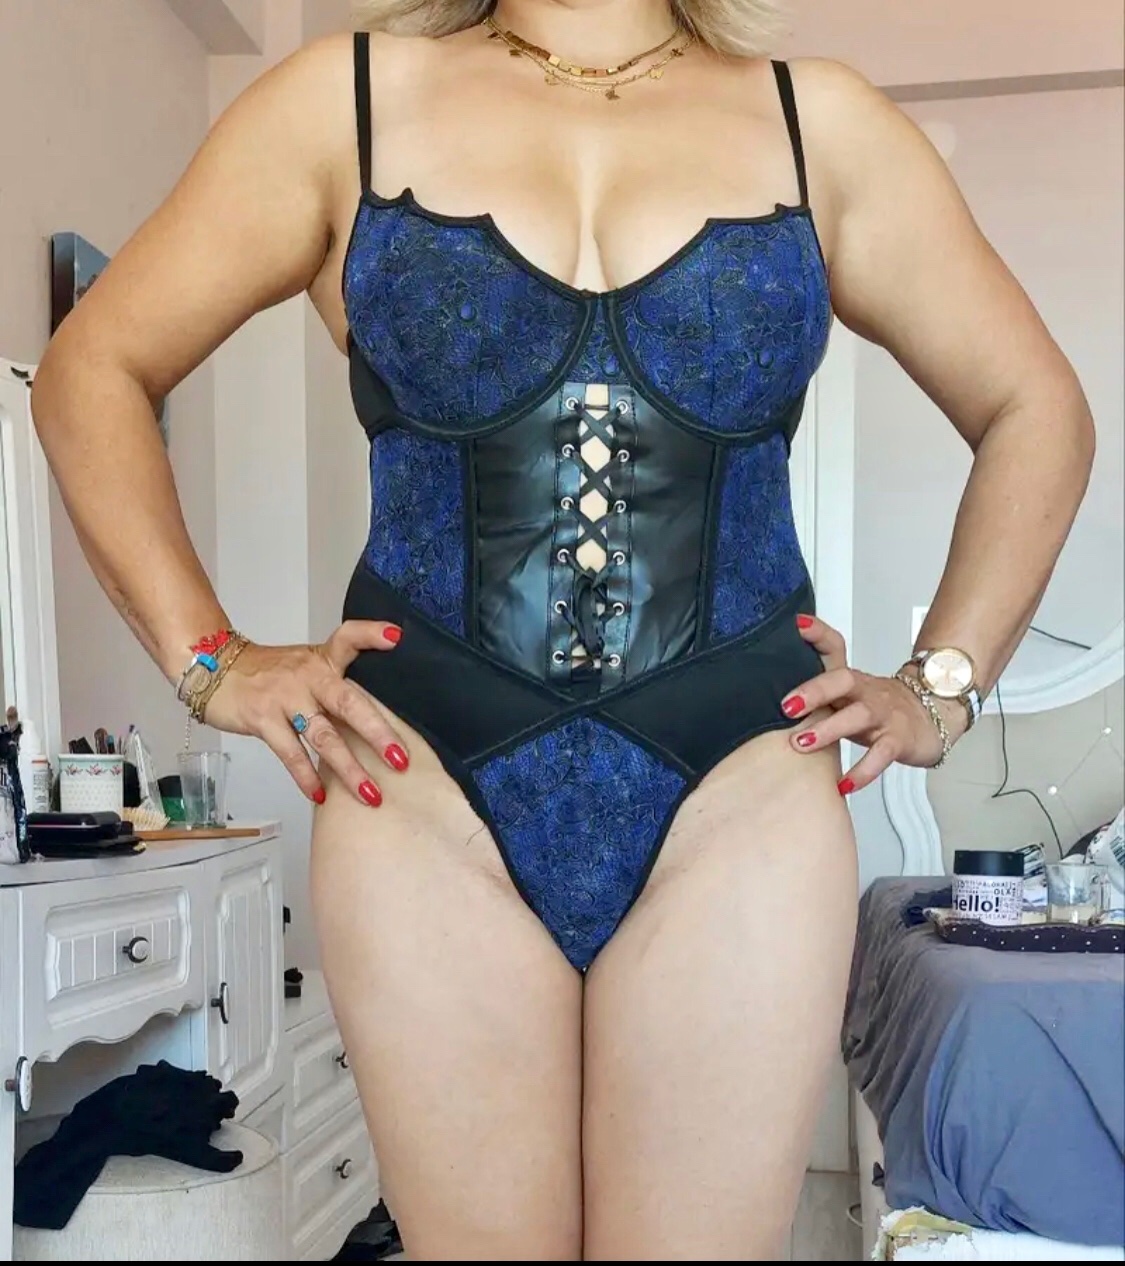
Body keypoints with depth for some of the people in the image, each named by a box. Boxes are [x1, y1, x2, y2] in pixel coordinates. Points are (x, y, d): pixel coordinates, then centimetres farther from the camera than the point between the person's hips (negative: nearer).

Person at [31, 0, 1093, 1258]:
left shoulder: (818, 122, 9)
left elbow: (1034, 411, 16)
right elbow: (93, 369, 9)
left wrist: (941, 688, 8)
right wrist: (208, 661, 1)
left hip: (742, 794, 1)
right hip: (425, 790, 0)